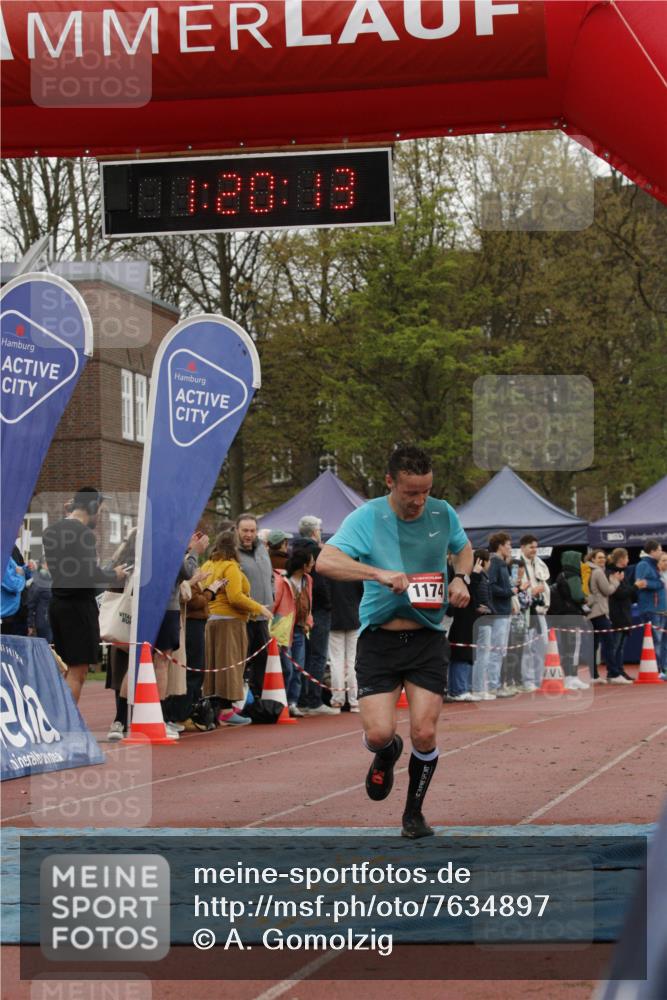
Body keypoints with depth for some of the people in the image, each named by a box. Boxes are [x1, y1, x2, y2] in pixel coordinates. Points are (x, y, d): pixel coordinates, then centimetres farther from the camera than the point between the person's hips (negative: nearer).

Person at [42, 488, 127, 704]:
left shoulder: (50, 531, 11)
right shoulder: (84, 533, -15)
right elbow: (91, 574, -19)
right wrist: (115, 575, 0)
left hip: (57, 603, 8)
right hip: (79, 604, -8)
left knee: (72, 668, 15)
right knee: (78, 672, -5)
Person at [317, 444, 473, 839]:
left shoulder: (443, 513, 2)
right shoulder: (367, 518, -10)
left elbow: (464, 548, 23)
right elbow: (326, 561, -22)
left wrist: (461, 578, 2)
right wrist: (379, 573, -32)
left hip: (427, 639, 2)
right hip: (379, 639, -2)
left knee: (424, 733, -7)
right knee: (378, 733, -10)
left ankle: (414, 813, 16)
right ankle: (387, 755, 30)